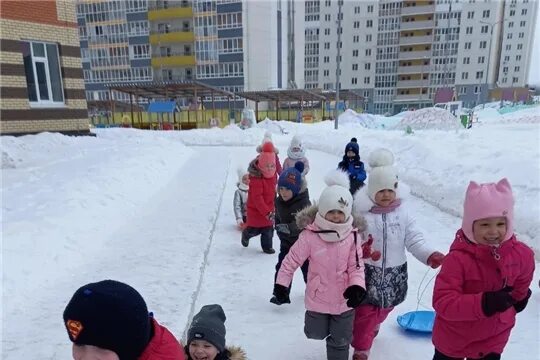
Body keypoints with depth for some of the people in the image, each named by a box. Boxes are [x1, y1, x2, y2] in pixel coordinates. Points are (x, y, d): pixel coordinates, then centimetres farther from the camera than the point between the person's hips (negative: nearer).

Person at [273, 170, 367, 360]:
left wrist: (357, 286, -25)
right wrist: (281, 284, -10)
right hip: (318, 298, -1)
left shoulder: (353, 235, -13)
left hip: (344, 299, 1)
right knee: (316, 334, 22)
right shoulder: (310, 235, -19)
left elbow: (356, 265, -8)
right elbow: (292, 260, -11)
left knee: (340, 342, 16)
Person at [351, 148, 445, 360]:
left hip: (395, 273, 4)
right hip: (368, 272, -3)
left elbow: (414, 239, -5)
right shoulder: (362, 213, -14)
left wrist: (430, 255, -22)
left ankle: (373, 327, 55)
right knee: (365, 311, 2)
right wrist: (361, 251, -32)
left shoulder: (402, 212, -6)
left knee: (385, 307, 23)